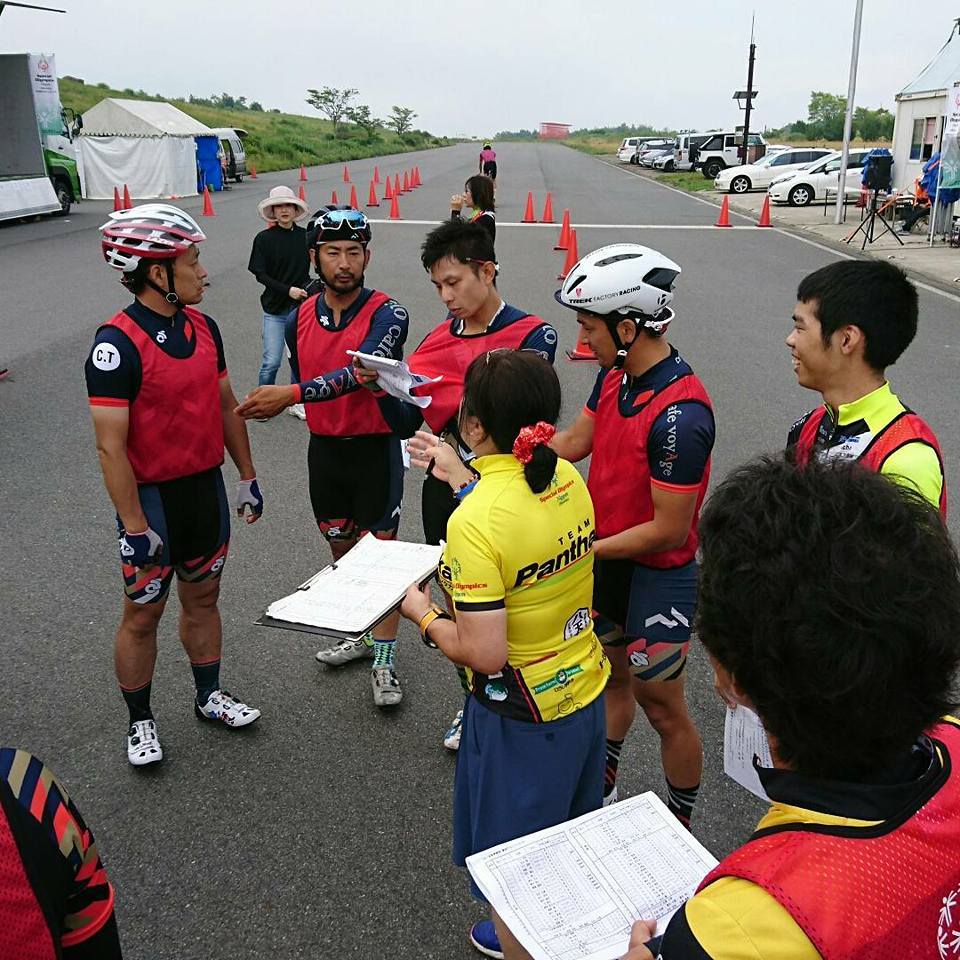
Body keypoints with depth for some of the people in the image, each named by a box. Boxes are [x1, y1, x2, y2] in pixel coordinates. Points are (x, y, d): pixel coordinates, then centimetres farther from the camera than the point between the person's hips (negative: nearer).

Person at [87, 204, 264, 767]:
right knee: (143, 614, 10)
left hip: (206, 487, 6)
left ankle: (210, 695, 38)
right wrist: (135, 527, -20)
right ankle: (141, 720, 28)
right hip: (152, 497, -6)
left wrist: (248, 476, 14)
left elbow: (226, 407, 12)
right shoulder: (117, 344, -20)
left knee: (203, 597, 19)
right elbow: (111, 447, -21)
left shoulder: (203, 327, 2)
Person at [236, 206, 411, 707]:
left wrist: (290, 395, -38)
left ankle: (384, 660, 10)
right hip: (324, 447, 6)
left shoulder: (387, 315, -16)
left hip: (375, 446, -5)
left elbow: (358, 372, -31)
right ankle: (361, 632, 37)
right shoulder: (300, 318, 2)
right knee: (341, 546, 17)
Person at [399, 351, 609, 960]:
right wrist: (462, 477, 17)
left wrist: (424, 616, -10)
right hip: (586, 694, 8)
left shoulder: (473, 524, -29)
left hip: (522, 719, -8)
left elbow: (484, 654, -27)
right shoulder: (569, 479, -8)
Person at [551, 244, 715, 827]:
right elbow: (574, 441, 8)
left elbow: (668, 530, -26)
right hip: (607, 561, 8)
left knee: (662, 707, 10)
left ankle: (682, 827, 35)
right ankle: (603, 788, 49)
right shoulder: (615, 375, -5)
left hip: (658, 577, -8)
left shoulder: (680, 414, -31)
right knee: (611, 675, 26)